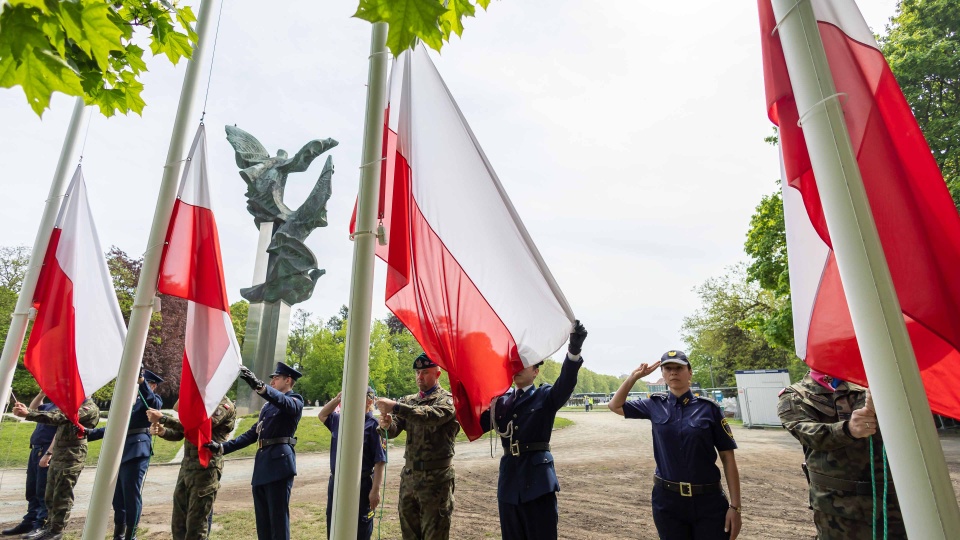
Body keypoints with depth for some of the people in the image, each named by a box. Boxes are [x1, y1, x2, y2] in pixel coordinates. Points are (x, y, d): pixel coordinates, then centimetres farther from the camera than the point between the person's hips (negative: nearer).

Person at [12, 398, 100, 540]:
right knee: (50, 496, 16)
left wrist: (27, 414, -27)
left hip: (71, 459, -9)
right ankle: (50, 526, 28)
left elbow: (59, 417, -24)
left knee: (61, 497, -1)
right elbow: (59, 429, 20)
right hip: (57, 456, 9)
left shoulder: (89, 407, -14)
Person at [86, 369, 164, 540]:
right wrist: (90, 433, 14)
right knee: (117, 497, 14)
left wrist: (141, 380, -36)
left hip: (136, 453, -8)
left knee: (131, 496, -4)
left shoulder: (153, 401, -1)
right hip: (119, 453, 8)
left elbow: (152, 401, -26)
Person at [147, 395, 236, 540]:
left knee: (196, 524, 0)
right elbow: (179, 433, 14)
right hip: (186, 467, 8)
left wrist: (162, 418, -20)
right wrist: (161, 430, -6)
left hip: (205, 469, -8)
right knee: (178, 523, 14)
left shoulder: (224, 405, -10)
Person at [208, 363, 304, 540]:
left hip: (279, 463, -8)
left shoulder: (295, 401, -3)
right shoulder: (268, 406, 21)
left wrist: (259, 386, -42)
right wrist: (222, 447, 12)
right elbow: (252, 434, 22)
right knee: (262, 521, 14)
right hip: (261, 465, 8)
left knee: (278, 518, -3)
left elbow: (285, 403, -27)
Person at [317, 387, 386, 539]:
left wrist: (375, 490, -18)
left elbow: (380, 462, -16)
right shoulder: (340, 419, 4)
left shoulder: (373, 425, -14)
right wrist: (337, 399, 5)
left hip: (360, 486, -6)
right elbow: (322, 415, 22)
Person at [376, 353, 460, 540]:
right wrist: (387, 424, -23)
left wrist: (395, 406, -36)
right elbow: (394, 431, 1)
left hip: (436, 477, -5)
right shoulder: (408, 400, 9)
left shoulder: (447, 399, -9)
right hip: (409, 475, 6)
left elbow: (430, 416, -29)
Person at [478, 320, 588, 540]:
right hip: (509, 481, 4)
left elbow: (566, 382, -20)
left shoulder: (546, 396, 0)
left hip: (538, 480, -4)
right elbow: (479, 424, 3)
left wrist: (574, 350, -38)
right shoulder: (501, 399, 11)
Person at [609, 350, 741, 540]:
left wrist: (735, 506, -7)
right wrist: (635, 376, 3)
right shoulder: (655, 405, 1)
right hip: (667, 499, 2)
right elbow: (615, 405, 11)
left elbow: (727, 457, -4)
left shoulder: (709, 407, -5)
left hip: (708, 500, -2)